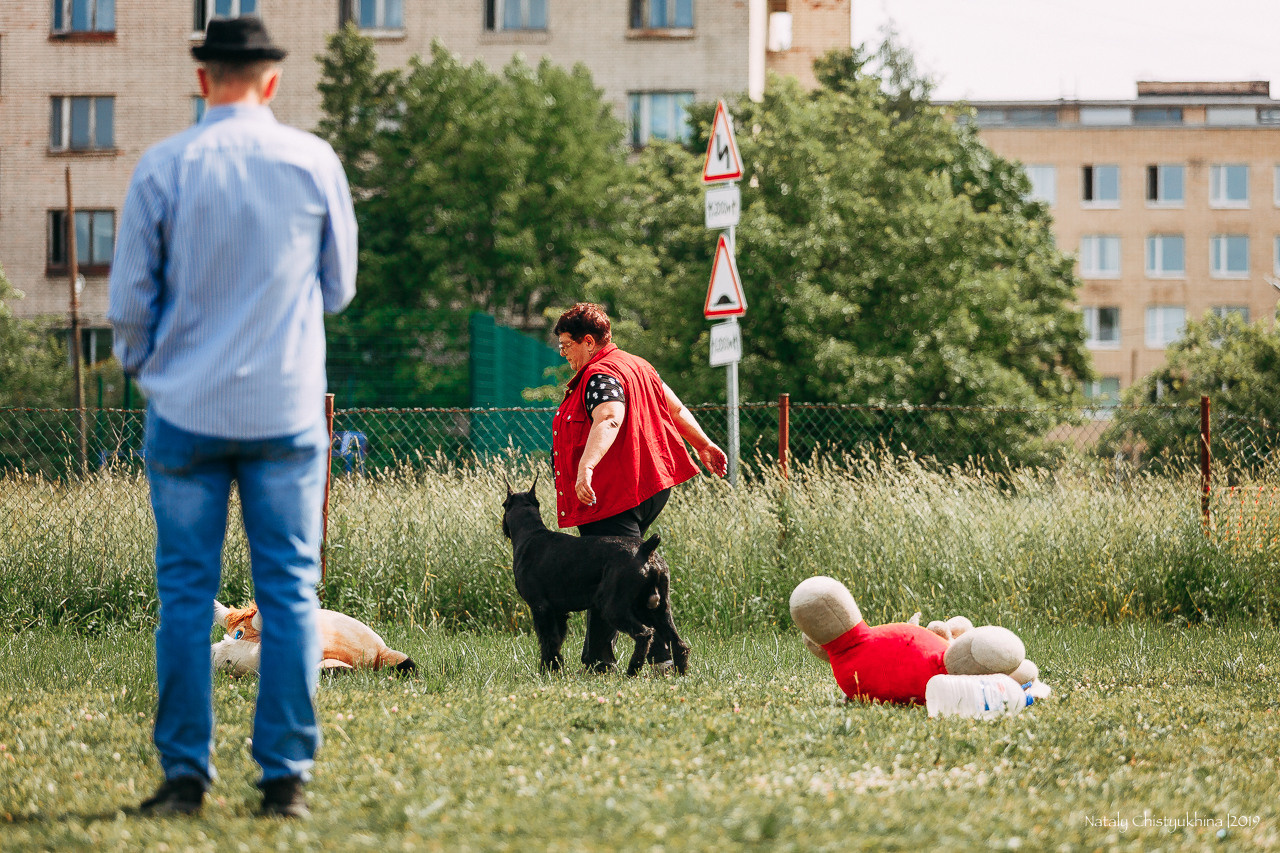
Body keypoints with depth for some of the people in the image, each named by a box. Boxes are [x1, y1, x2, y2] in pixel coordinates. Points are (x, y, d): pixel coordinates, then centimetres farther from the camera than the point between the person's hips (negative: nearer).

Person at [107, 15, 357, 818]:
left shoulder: (163, 167, -5)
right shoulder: (315, 162, -1)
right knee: (290, 590, 4)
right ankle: (287, 775, 2)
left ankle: (185, 775, 4)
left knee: (186, 592, 4)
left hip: (187, 408, -1)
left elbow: (129, 301, -1)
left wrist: (141, 364, 19)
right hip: (288, 407, 1)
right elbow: (339, 289, 9)